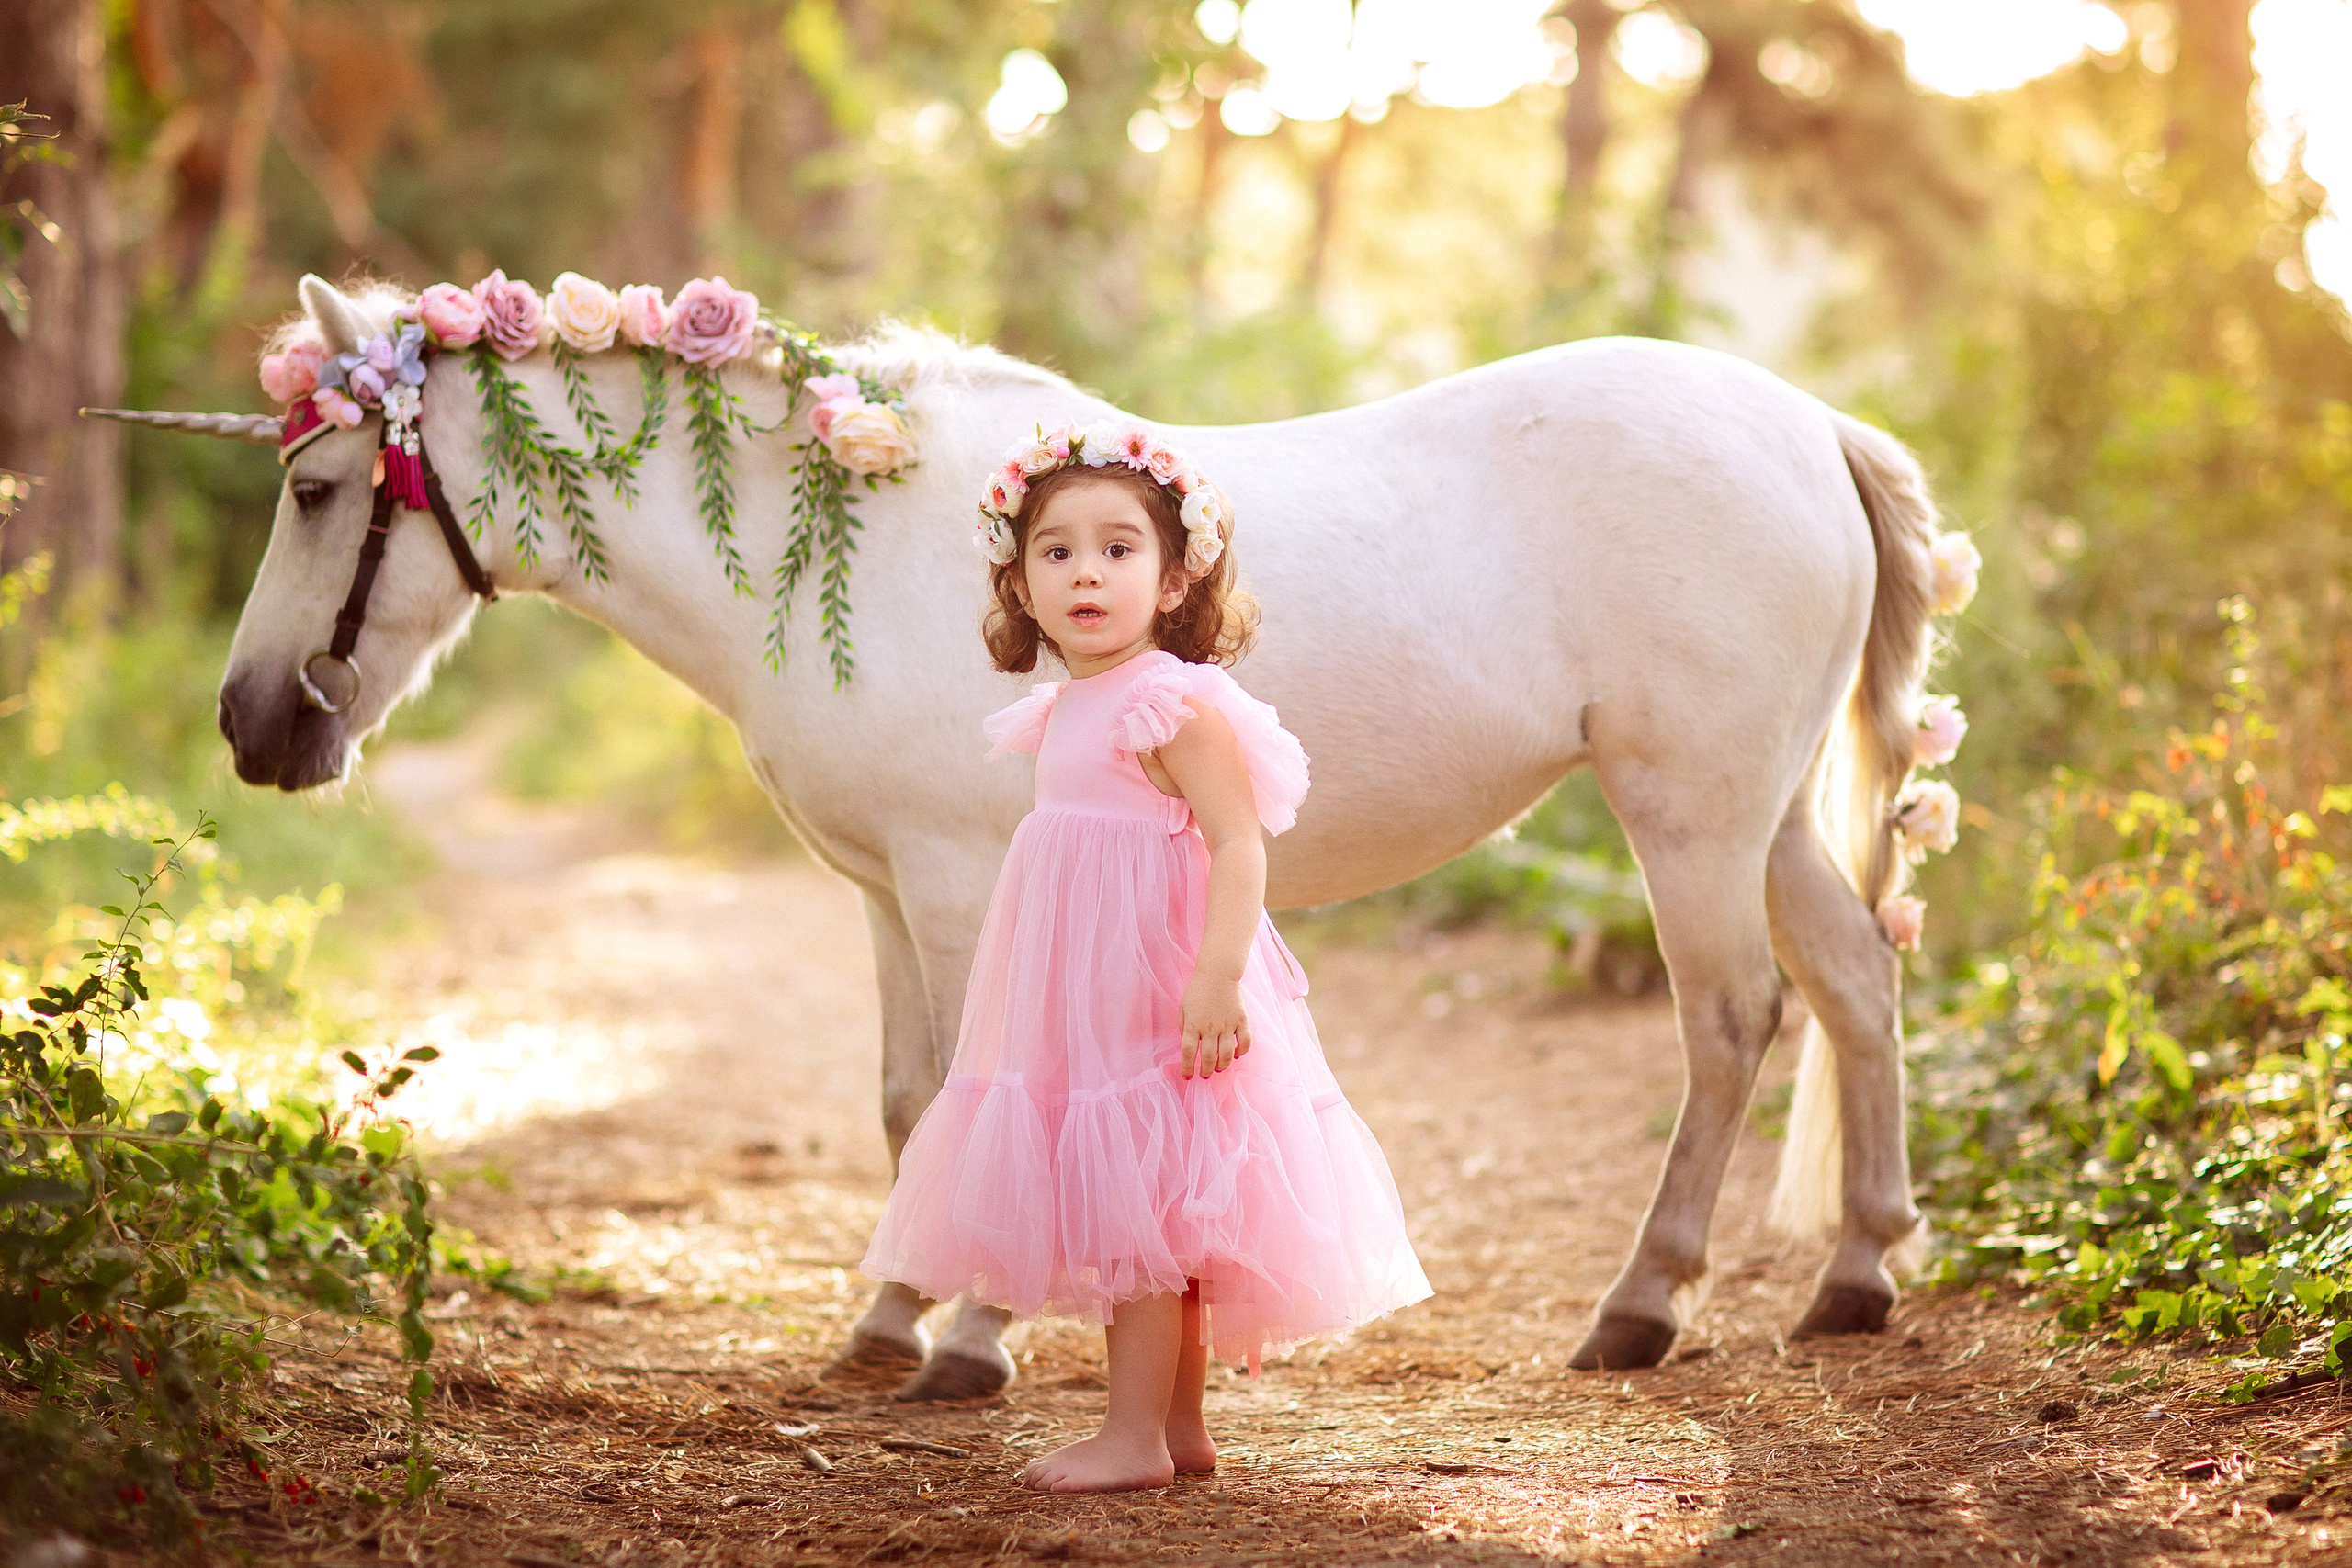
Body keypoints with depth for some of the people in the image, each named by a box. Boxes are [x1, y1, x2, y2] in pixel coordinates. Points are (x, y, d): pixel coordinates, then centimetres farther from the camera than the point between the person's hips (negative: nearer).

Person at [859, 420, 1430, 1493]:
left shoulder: (1176, 705, -15)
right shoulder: (1063, 715, 12)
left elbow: (1239, 845, -21)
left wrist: (1219, 975, -30)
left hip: (1153, 995, -9)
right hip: (1080, 998, 9)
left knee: (1137, 1208, -5)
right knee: (1154, 1222, 14)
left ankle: (1135, 1437, 2)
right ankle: (1179, 1426, 23)